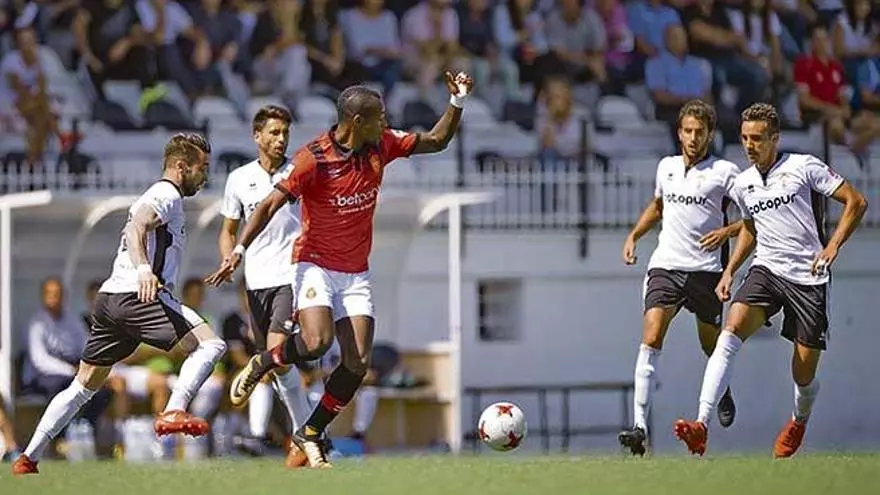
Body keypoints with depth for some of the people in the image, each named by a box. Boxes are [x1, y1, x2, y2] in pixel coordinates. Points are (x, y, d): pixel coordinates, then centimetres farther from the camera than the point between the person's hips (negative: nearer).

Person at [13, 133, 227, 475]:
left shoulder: (156, 196, 27)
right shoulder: (168, 196, -3)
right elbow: (136, 228, -22)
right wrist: (143, 269, -38)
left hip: (109, 296, 10)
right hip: (136, 297, -10)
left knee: (83, 386, 15)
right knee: (210, 344, -16)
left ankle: (27, 459, 15)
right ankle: (174, 412, -30)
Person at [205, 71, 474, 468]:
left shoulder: (380, 146, 0)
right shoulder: (313, 159, -17)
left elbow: (436, 141, 11)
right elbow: (271, 204, -17)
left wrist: (457, 102, -4)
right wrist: (239, 250, -26)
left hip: (356, 273, 5)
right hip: (315, 265, -5)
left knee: (358, 363, -6)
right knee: (317, 342, -29)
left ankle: (310, 435, 11)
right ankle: (260, 364, 3)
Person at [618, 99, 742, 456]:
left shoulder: (725, 172, -2)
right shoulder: (666, 167, 13)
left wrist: (727, 231, -14)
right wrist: (634, 235, 20)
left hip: (705, 269, -2)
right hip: (665, 266, 2)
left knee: (712, 346, 10)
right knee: (651, 340, -16)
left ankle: (723, 390, 47)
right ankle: (640, 426, -23)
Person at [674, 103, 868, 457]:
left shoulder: (804, 167, -6)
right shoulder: (743, 185, 10)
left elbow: (856, 202, -4)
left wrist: (833, 246, -14)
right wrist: (729, 272, 17)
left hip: (809, 278, -3)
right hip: (766, 269, 3)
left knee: (803, 374, 2)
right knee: (731, 332, -24)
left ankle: (799, 420, 39)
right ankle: (702, 426, -35)